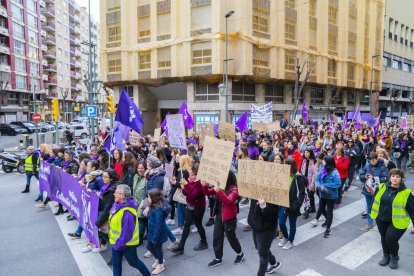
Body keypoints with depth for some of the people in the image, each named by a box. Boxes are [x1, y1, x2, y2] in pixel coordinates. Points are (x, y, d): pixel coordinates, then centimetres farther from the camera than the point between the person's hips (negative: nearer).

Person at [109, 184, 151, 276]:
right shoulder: (117, 205, -5)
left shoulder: (127, 212, -35)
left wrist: (119, 244, -20)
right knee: (116, 263, 18)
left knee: (133, 262, 15)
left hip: (127, 243, -8)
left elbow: (127, 232, -30)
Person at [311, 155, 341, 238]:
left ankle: (328, 229, 21)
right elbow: (317, 180, 0)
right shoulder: (322, 170, -4)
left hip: (331, 195, -6)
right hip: (323, 194, 6)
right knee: (321, 208, 22)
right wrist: (320, 186, -20)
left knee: (329, 211, 8)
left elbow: (338, 183, -25)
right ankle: (328, 220, 50)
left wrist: (325, 185, -22)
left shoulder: (334, 172, -21)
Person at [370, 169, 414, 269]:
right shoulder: (382, 187, -3)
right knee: (384, 238, 16)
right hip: (381, 219, 4)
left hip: (397, 222, -4)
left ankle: (394, 257, 23)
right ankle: (386, 256, 39)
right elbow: (375, 200, 10)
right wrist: (373, 213, 15)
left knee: (391, 239, -7)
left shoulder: (406, 193, -12)